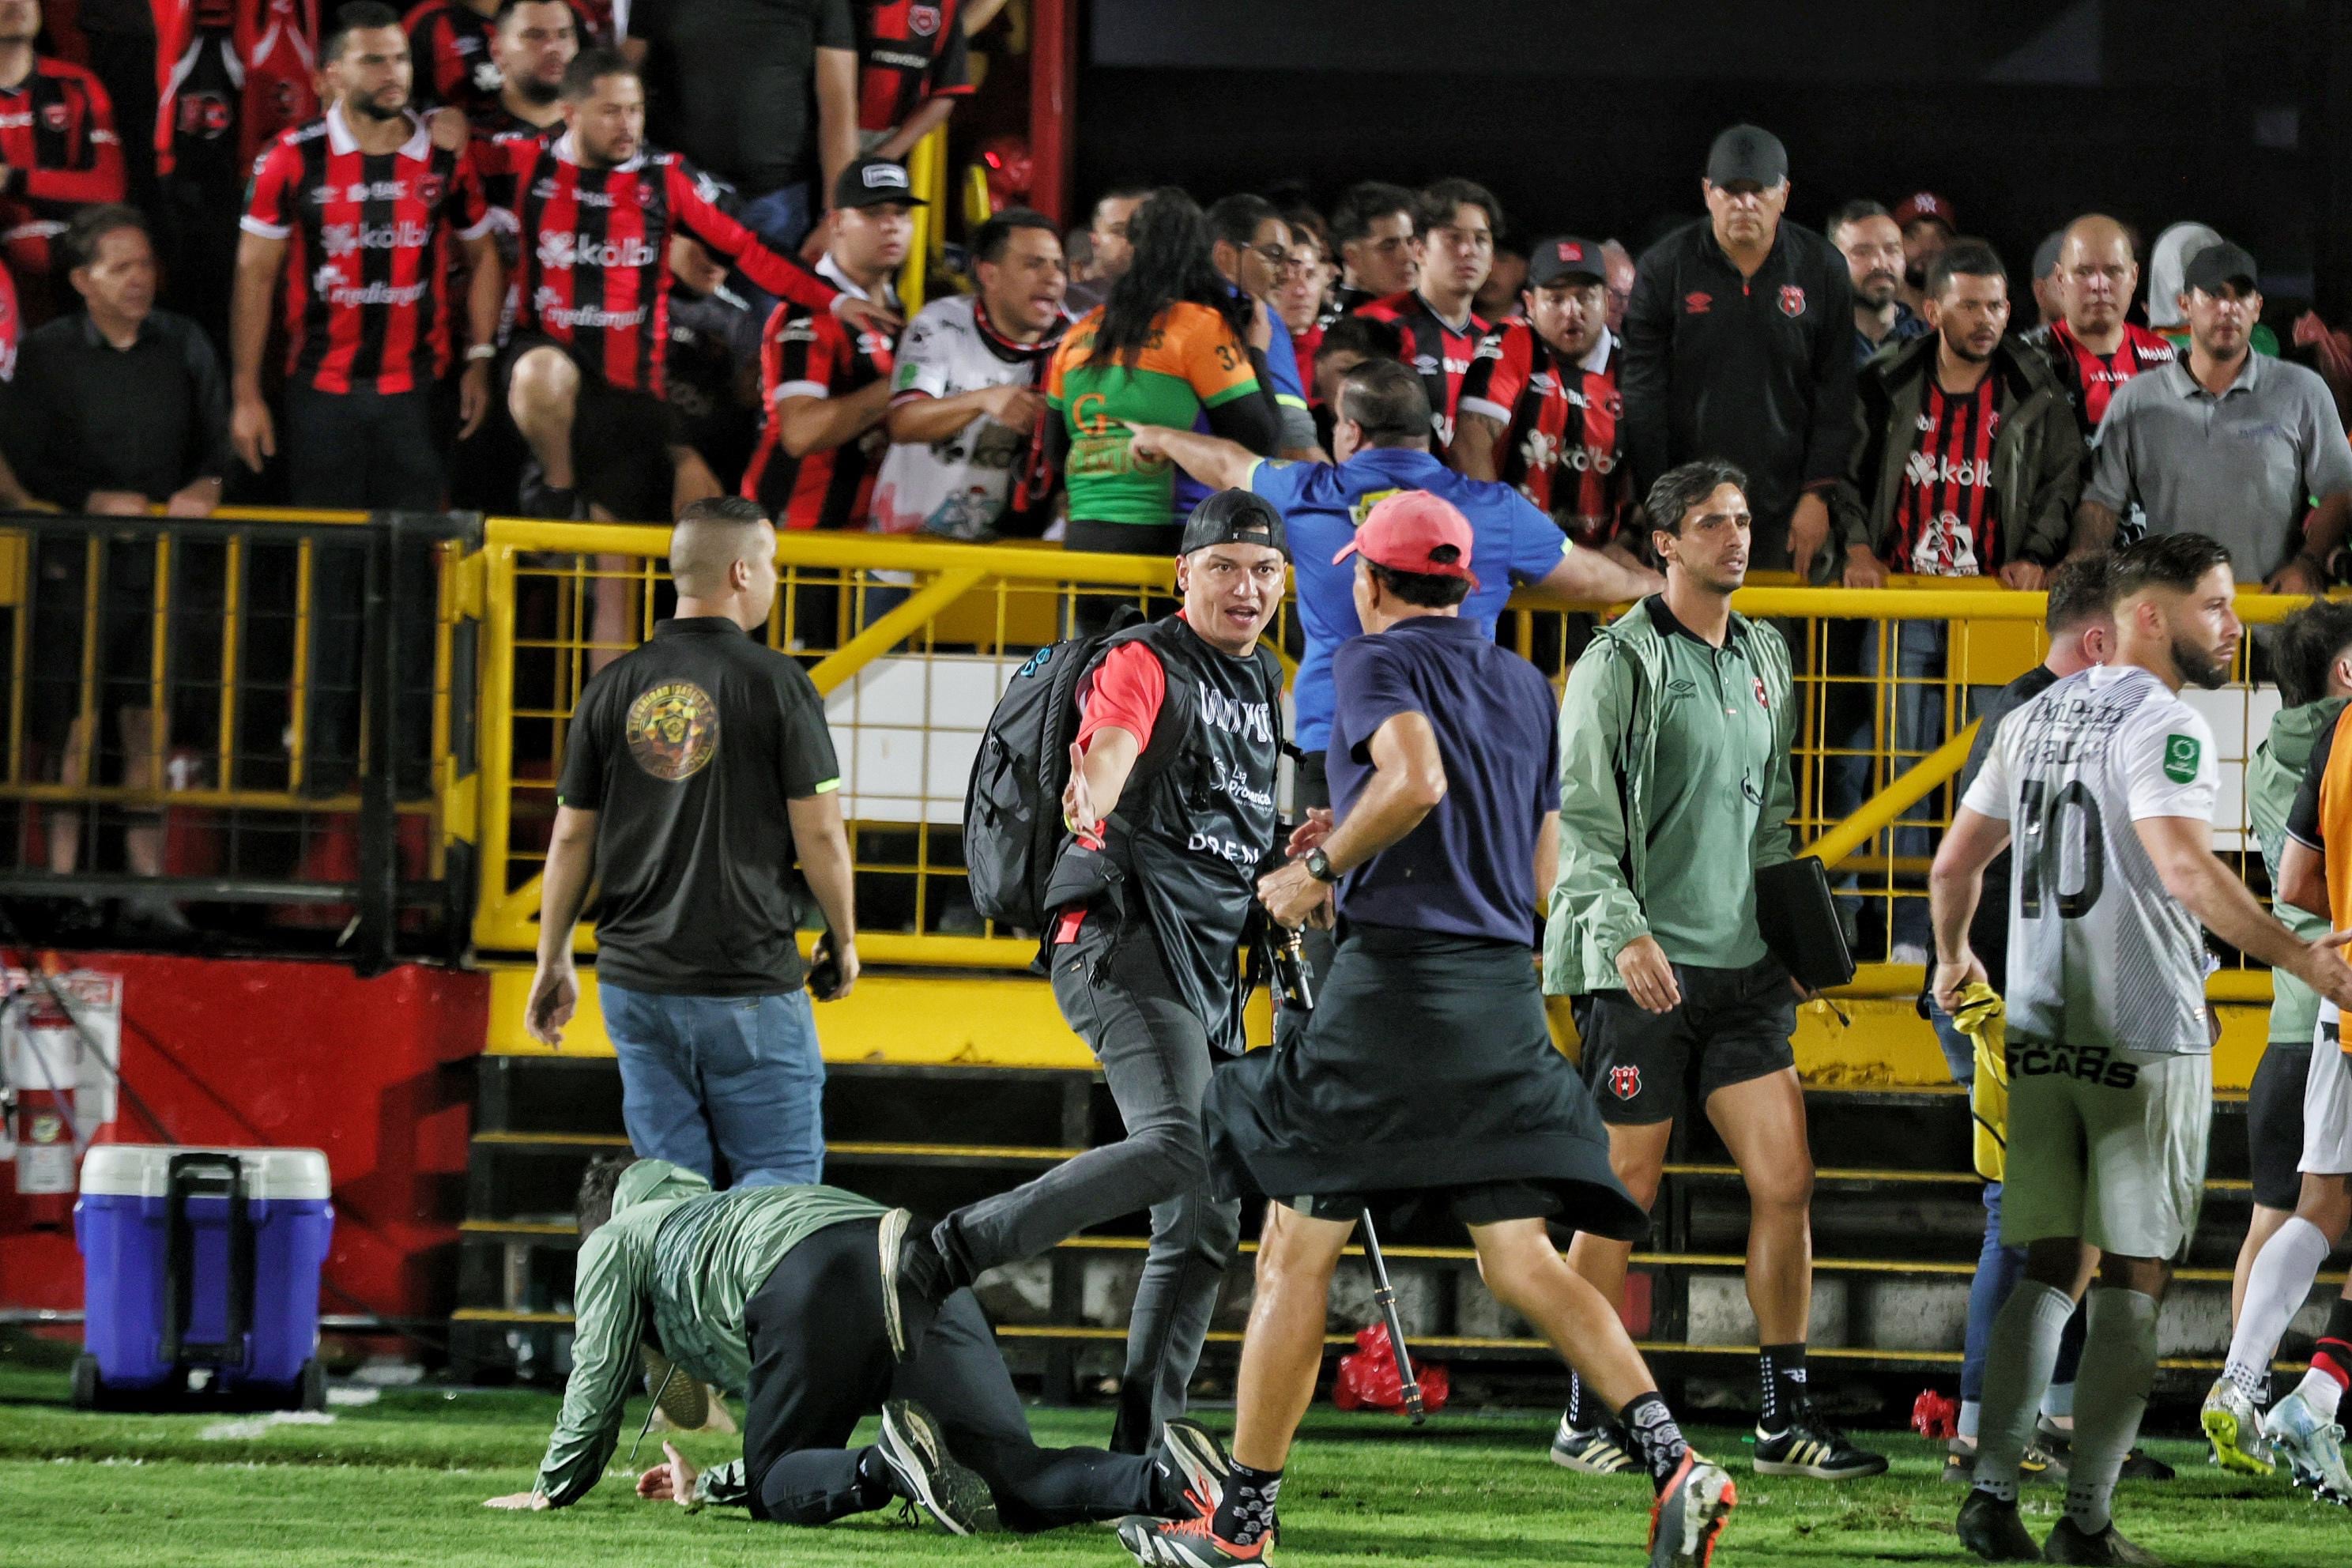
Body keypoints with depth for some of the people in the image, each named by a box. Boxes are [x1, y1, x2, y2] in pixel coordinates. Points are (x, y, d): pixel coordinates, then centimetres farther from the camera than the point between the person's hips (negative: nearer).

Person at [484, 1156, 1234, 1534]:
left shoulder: (614, 1241, 32)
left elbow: (599, 1378, 27)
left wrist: (551, 1490, 41)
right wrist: (708, 1485, 62)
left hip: (809, 1271, -6)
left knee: (777, 1487, 9)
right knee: (1012, 1477, -6)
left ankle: (891, 1464, -25)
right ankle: (1167, 1480, -36)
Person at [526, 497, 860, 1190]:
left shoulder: (613, 690, 4)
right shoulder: (775, 684, -8)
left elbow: (572, 837, 7)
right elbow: (819, 832, -8)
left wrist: (553, 962, 18)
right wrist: (842, 943, 8)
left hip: (637, 978, 4)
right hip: (750, 982, -4)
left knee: (672, 1182, 11)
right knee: (783, 1172, 1)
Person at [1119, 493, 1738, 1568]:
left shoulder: (1377, 661, -2)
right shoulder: (1526, 687, 19)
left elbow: (1415, 783, -23)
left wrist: (1321, 869, -8)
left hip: (1396, 975, -6)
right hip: (1505, 995, 6)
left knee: (1297, 1247, 2)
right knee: (1522, 1259, 3)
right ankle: (1671, 1460, -17)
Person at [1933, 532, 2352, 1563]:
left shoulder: (2034, 718, 12)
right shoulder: (2162, 724, -12)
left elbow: (1954, 864, 18)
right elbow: (2185, 868, -27)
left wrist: (1953, 959, 36)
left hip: (2041, 1033, 7)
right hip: (2144, 1038, -7)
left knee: (2050, 1270, 13)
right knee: (2131, 1281, -1)